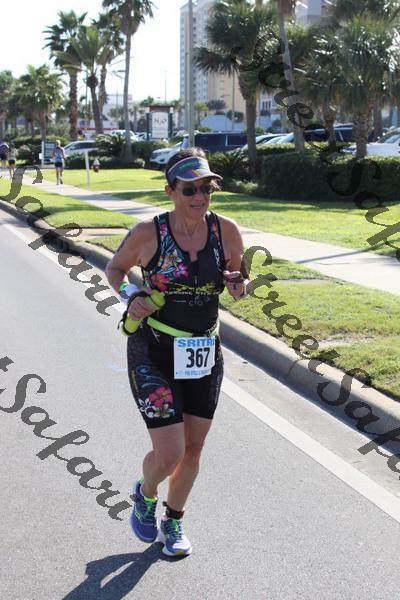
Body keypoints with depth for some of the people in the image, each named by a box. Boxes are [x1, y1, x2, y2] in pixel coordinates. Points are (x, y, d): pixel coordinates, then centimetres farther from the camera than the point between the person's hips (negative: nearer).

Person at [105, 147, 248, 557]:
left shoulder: (226, 231, -5)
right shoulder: (147, 233, -13)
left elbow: (238, 275, 12)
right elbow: (114, 269, 5)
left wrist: (237, 284, -12)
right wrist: (131, 297, -14)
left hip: (205, 354, 4)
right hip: (153, 354, -4)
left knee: (193, 449, 13)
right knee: (169, 454, -8)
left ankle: (173, 520, 40)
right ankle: (145, 495, 28)